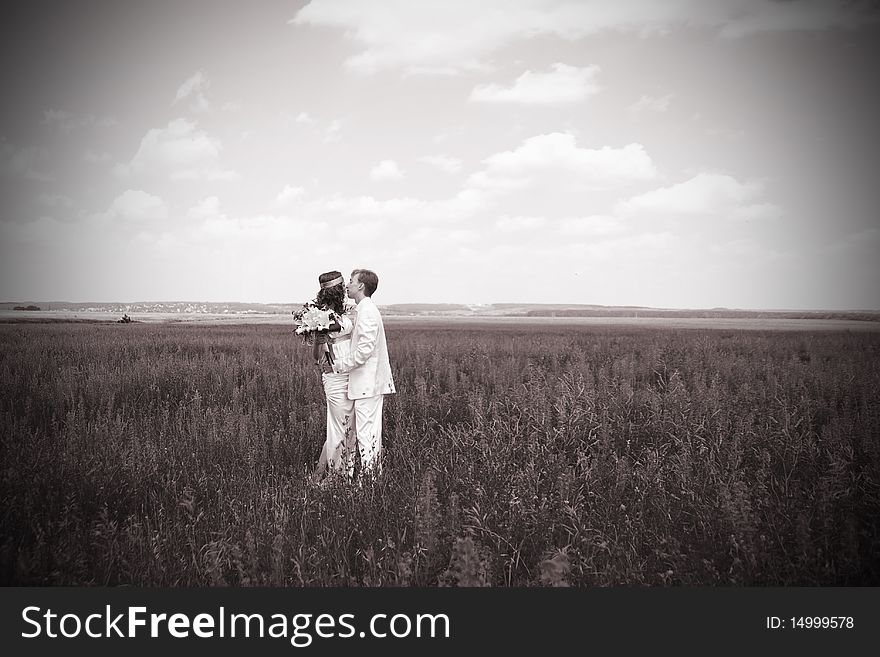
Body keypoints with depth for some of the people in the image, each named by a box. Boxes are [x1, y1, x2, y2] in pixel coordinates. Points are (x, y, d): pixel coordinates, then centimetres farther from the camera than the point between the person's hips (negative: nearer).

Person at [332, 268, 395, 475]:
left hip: (368, 383, -10)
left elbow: (365, 348, -21)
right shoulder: (367, 310, 18)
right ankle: (376, 472, 19)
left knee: (366, 434, -8)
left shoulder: (367, 311, -15)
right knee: (372, 432, 14)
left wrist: (341, 364, -11)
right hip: (370, 382, 10)